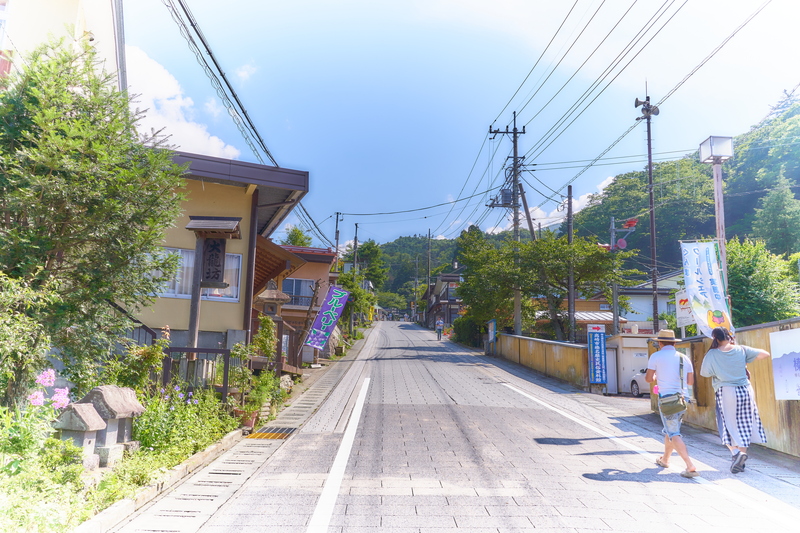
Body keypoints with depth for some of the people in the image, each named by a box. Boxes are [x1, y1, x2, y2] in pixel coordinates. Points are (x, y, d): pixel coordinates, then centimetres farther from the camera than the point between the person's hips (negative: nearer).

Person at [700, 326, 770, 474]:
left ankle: (735, 452, -15)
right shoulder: (741, 350, -2)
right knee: (743, 426, 12)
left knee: (728, 426, 6)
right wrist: (746, 360, 16)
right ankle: (741, 457, 14)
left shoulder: (712, 354, -9)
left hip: (726, 393, -3)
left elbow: (704, 373, -1)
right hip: (745, 390, 3)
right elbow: (765, 354, 4)